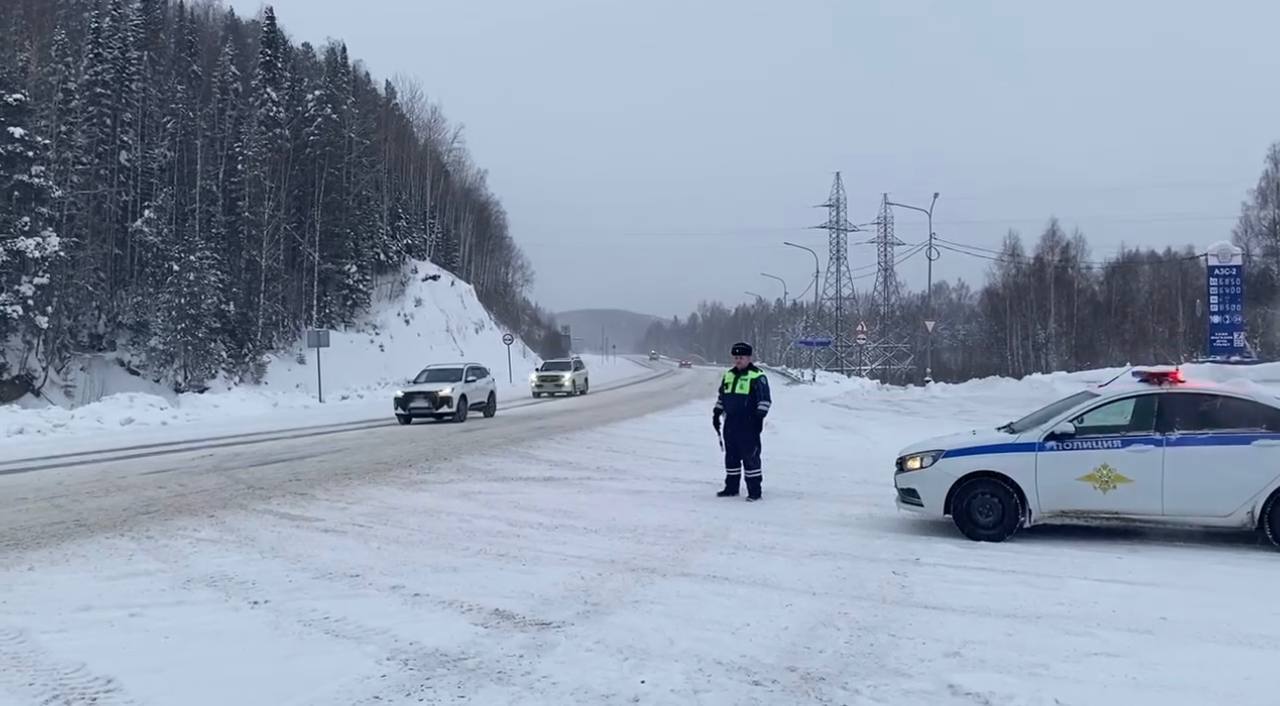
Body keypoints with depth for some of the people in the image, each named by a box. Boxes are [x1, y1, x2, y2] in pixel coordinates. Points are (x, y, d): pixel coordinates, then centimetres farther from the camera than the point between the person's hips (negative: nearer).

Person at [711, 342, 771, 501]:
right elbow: (721, 397, 25)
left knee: (750, 456, -7)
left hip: (748, 424, -7)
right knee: (731, 456, 13)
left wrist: (759, 417, -15)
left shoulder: (757, 376, -7)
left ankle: (754, 491, -2)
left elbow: (765, 399, -9)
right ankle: (731, 488, 23)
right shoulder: (728, 375, 15)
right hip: (730, 423, 7)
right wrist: (716, 413, 20)